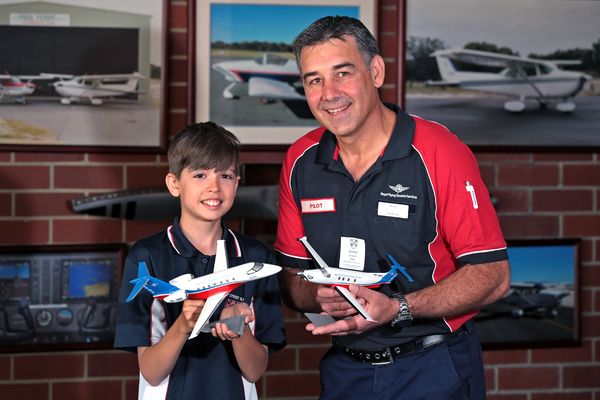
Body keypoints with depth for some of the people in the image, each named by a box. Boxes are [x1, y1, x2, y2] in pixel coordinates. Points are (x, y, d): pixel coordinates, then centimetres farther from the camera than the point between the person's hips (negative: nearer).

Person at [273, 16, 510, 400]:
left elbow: (493, 274, -17)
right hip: (345, 368, 4)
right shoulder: (300, 161, -1)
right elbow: (292, 275, 5)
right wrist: (321, 297, -18)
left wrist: (397, 309, -27)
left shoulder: (440, 152, -16)